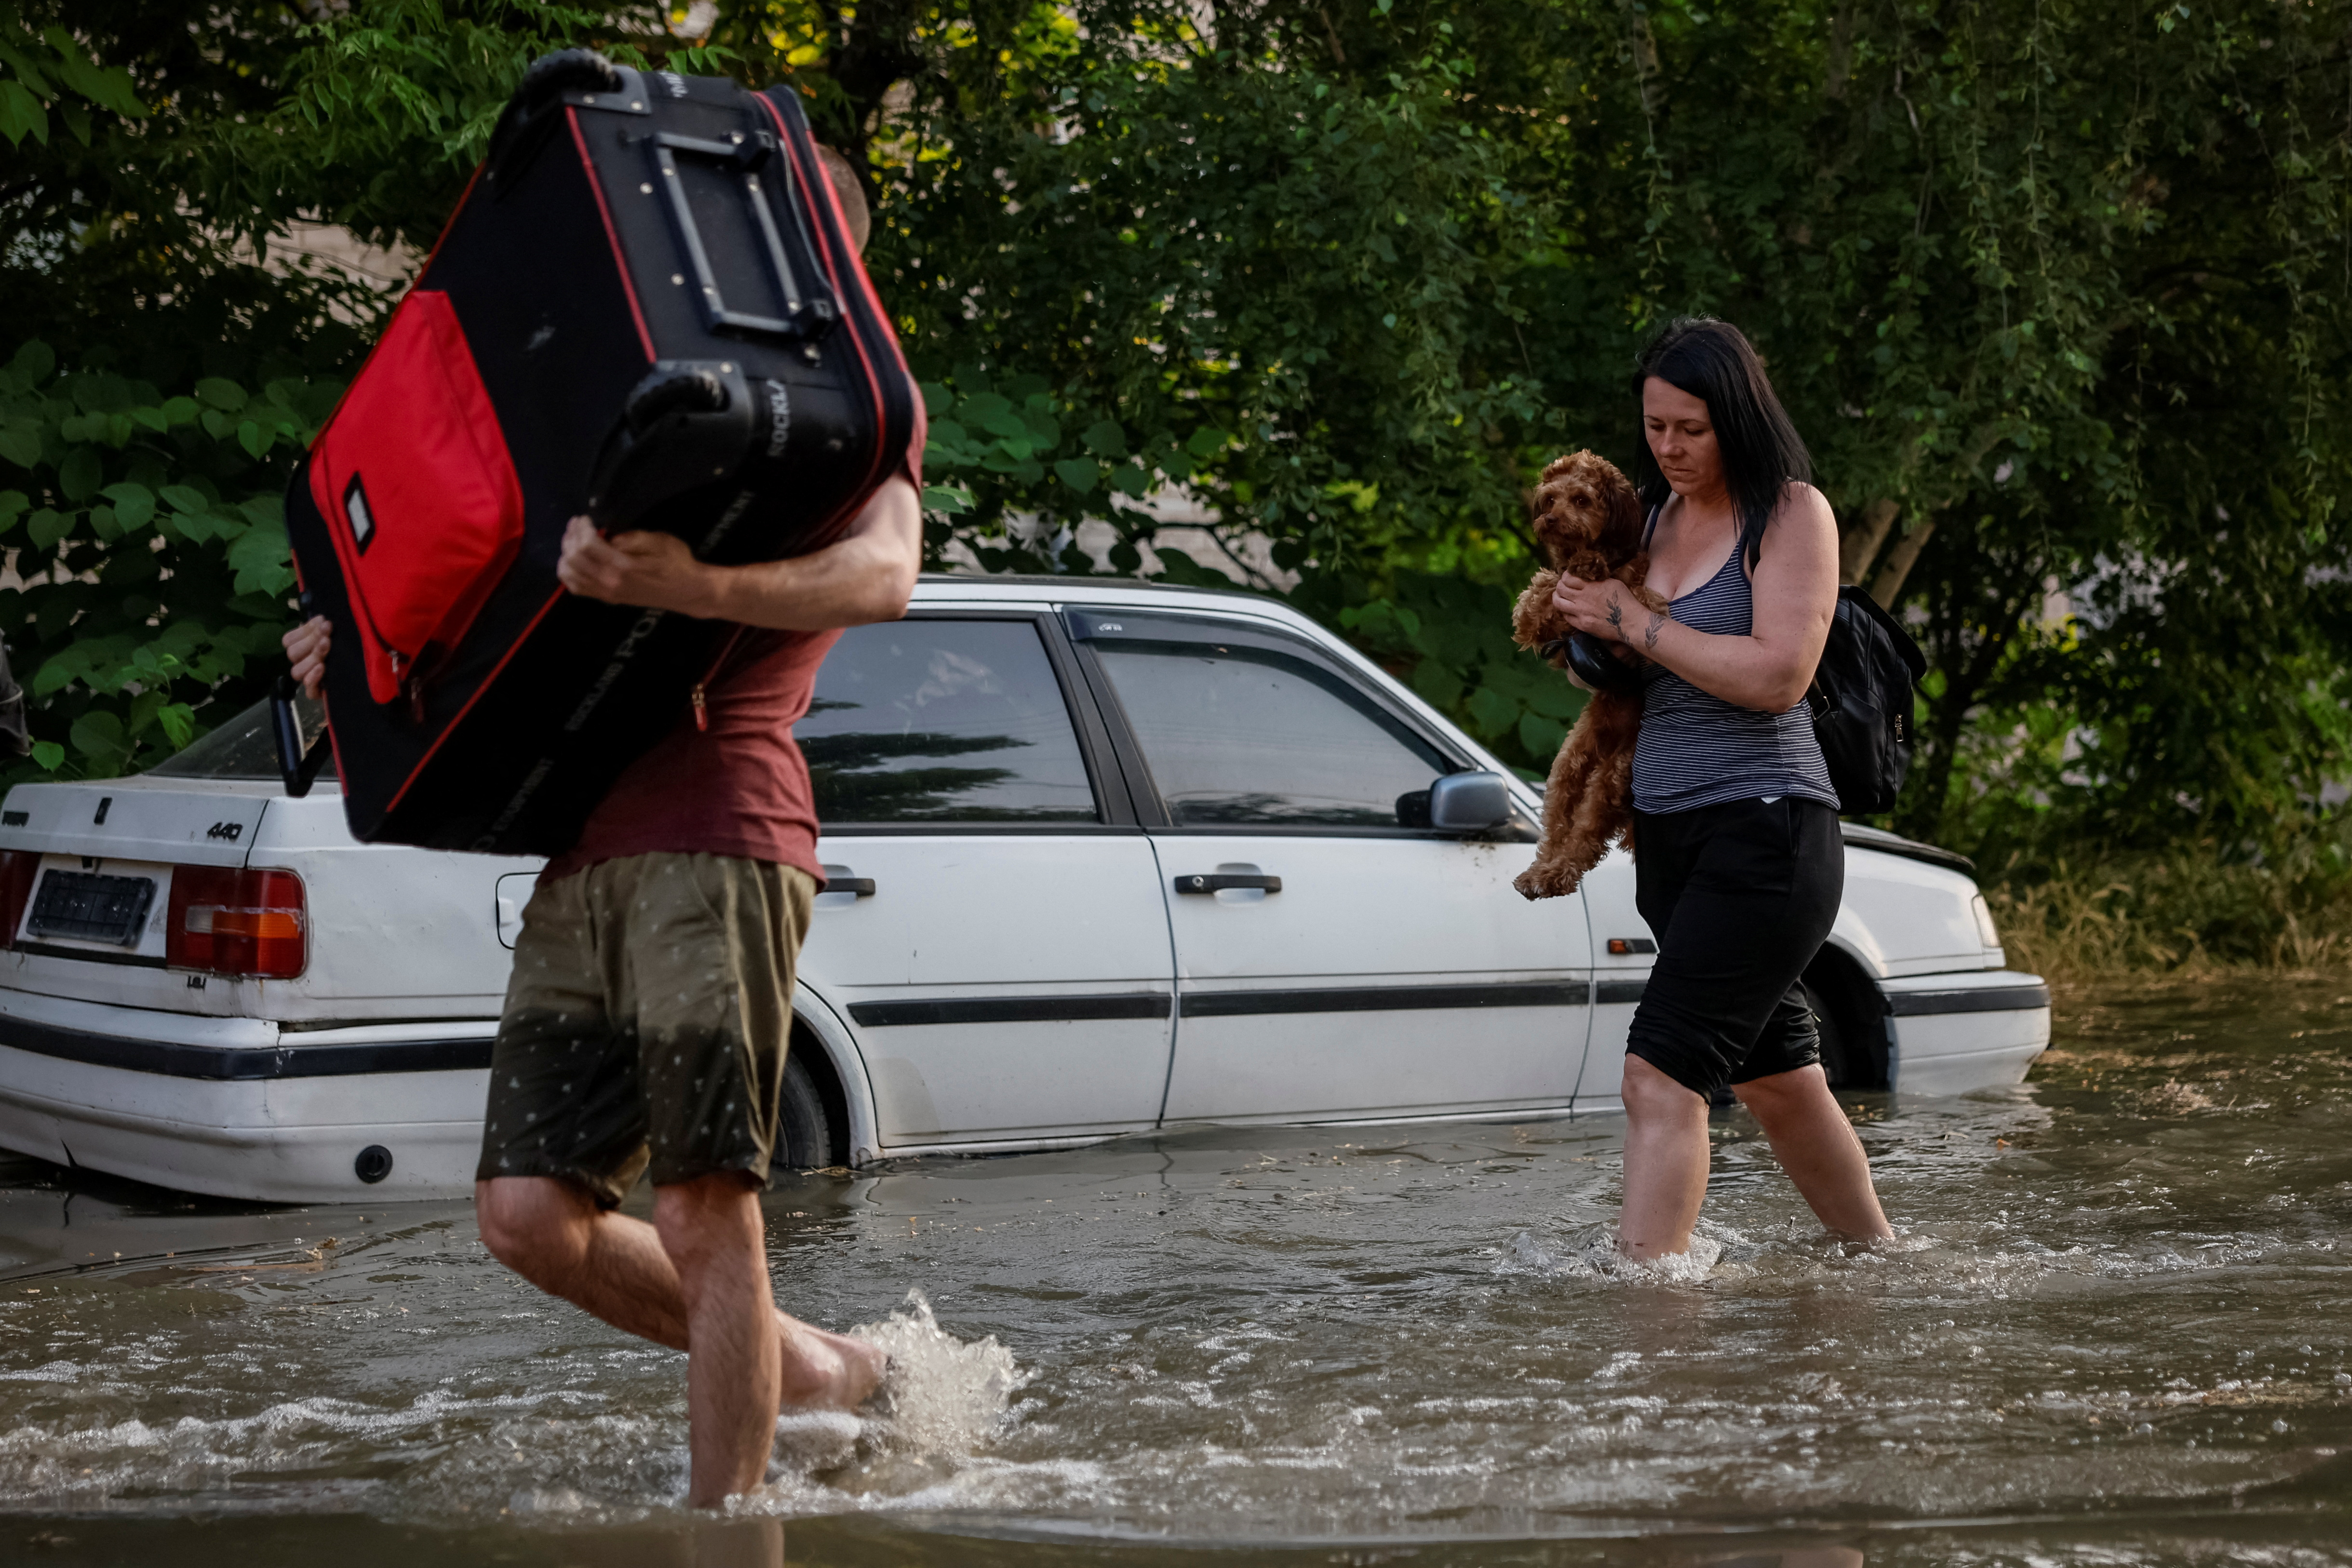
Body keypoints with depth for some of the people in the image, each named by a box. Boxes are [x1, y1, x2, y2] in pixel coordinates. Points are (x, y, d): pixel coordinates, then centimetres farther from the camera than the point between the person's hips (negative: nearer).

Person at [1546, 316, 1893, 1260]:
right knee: (1774, 1076, 17)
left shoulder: (1791, 511, -7)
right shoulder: (1656, 512, 14)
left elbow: (1778, 675, -19)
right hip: (1669, 834, 8)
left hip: (1764, 828, -8)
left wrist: (1635, 623, -14)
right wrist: (1590, 635, 4)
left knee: (1661, 1072, -18)